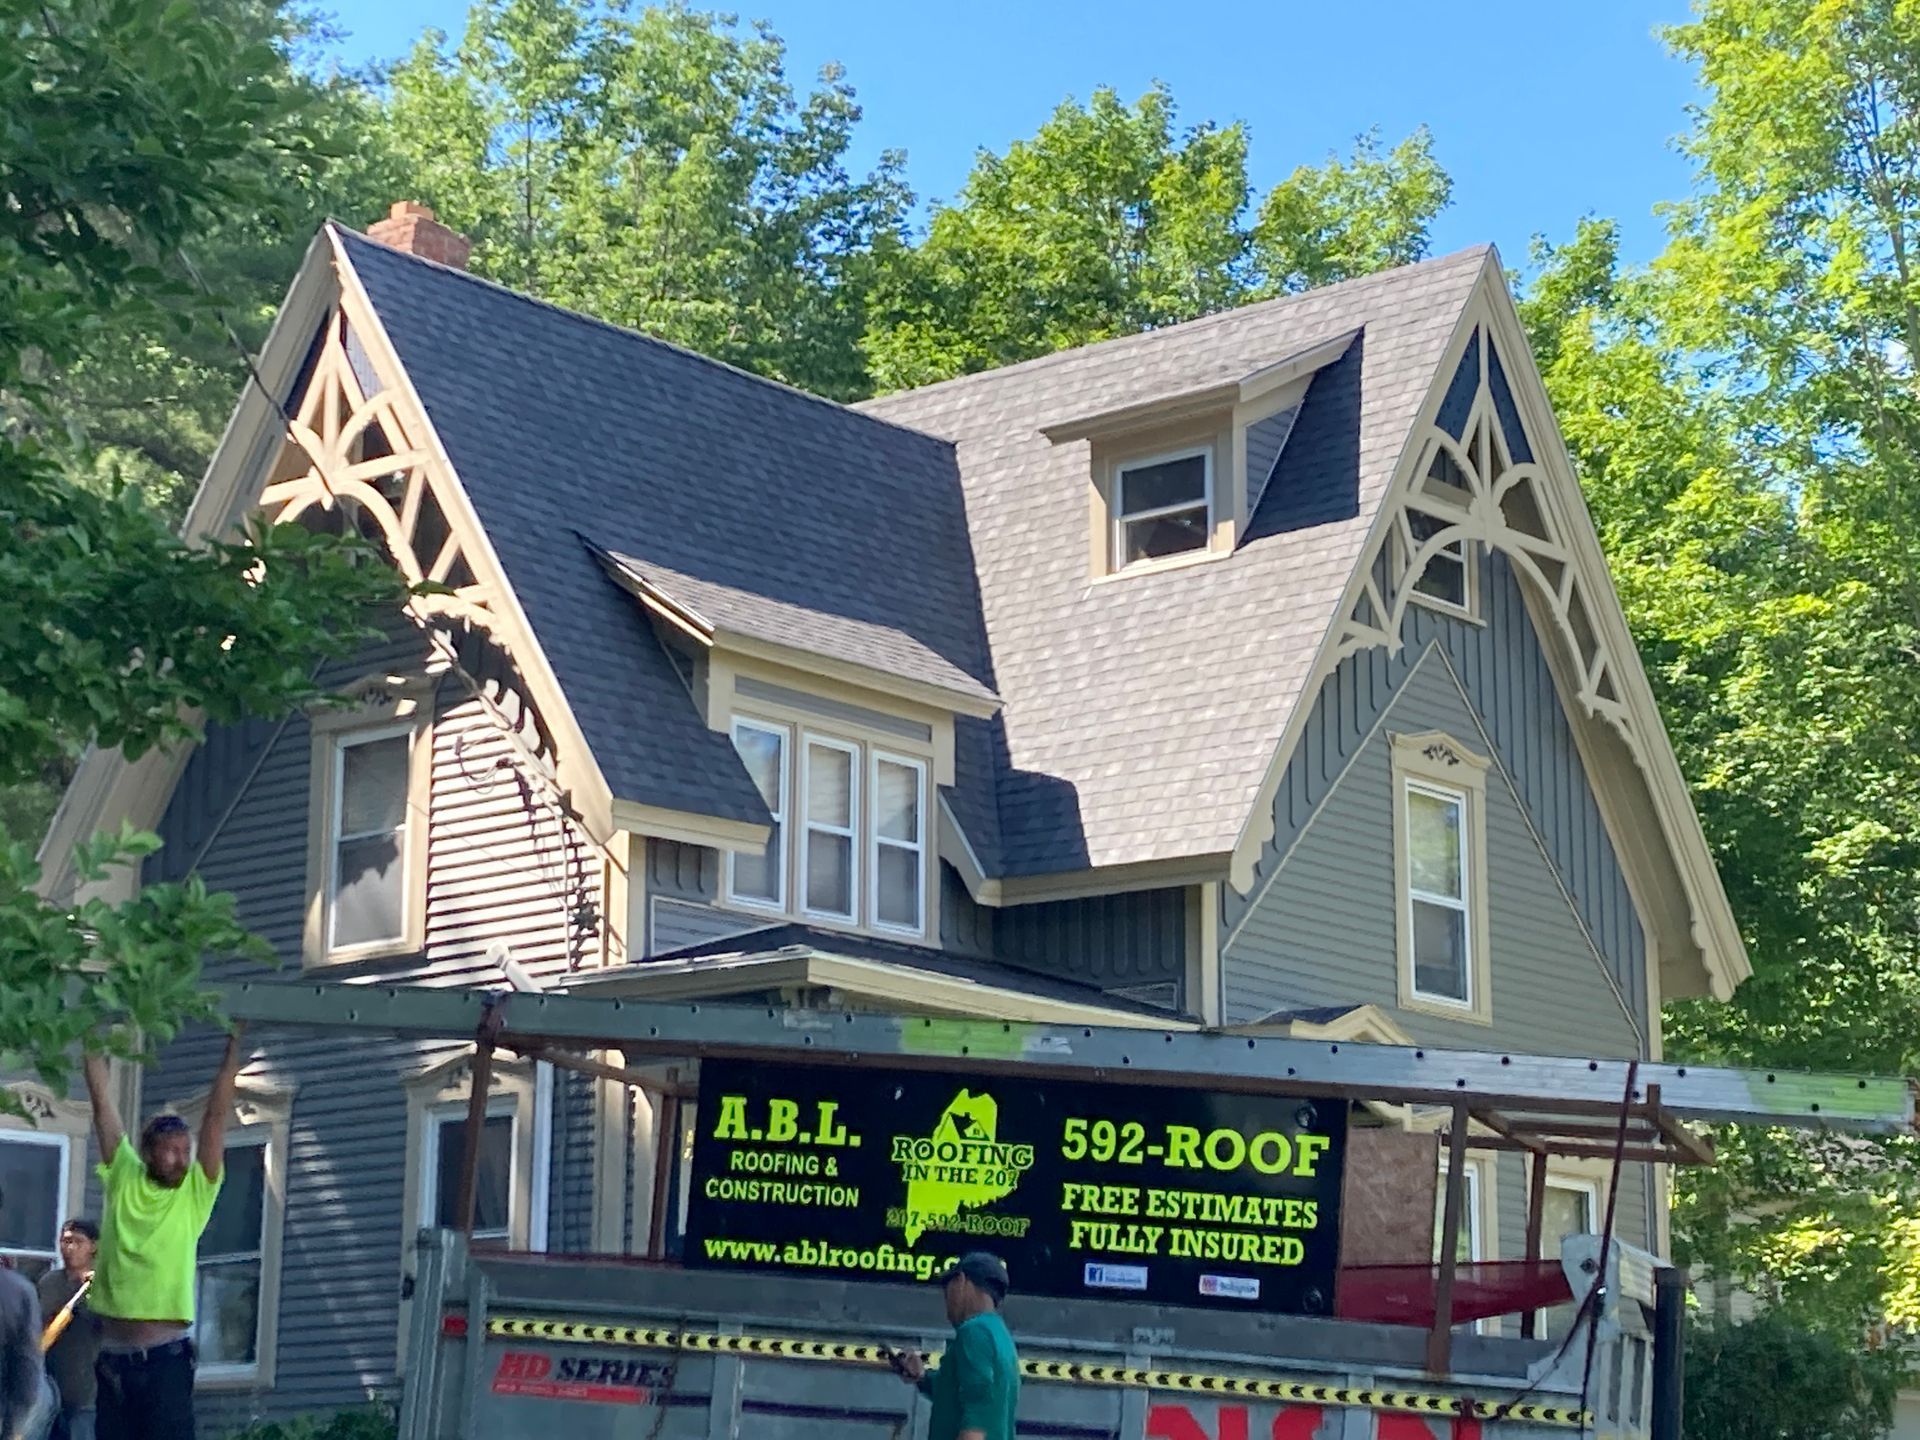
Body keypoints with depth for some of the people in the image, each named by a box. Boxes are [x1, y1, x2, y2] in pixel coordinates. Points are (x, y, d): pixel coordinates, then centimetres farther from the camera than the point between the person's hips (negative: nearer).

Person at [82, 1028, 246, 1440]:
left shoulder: (196, 1193, 1)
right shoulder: (122, 1180, 5)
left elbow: (217, 1115, -3)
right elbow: (103, 1105, 5)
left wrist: (233, 1045, -6)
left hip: (167, 1356, -2)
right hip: (113, 1355, 2)